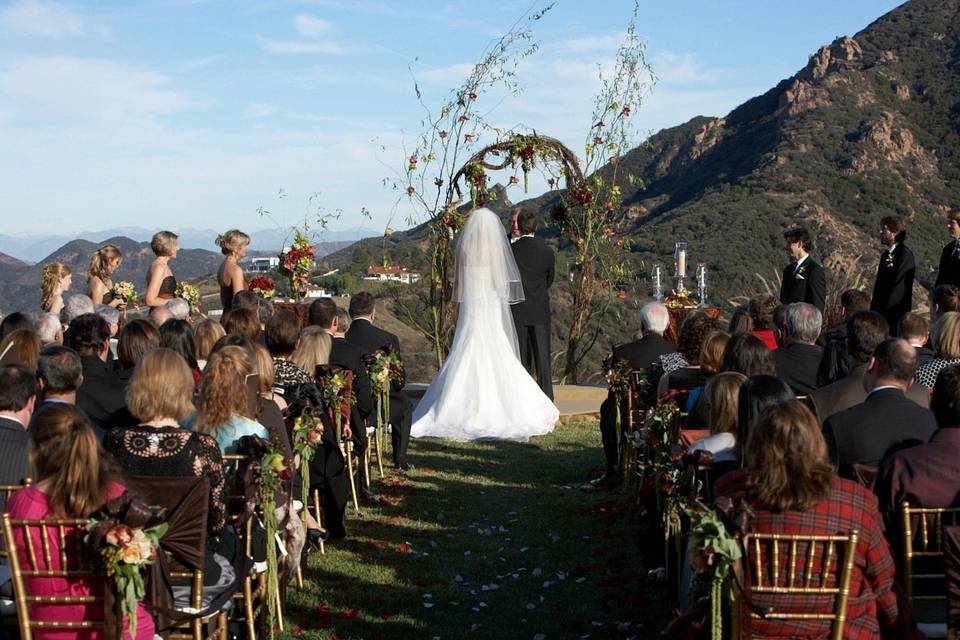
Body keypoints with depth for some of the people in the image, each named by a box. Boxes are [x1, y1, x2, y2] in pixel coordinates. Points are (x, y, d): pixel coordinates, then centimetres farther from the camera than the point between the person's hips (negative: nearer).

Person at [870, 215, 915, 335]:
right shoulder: (886, 254, 15)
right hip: (881, 309, 8)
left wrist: (880, 271, -7)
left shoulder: (905, 254, -11)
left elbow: (895, 277, -24)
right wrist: (873, 308, 16)